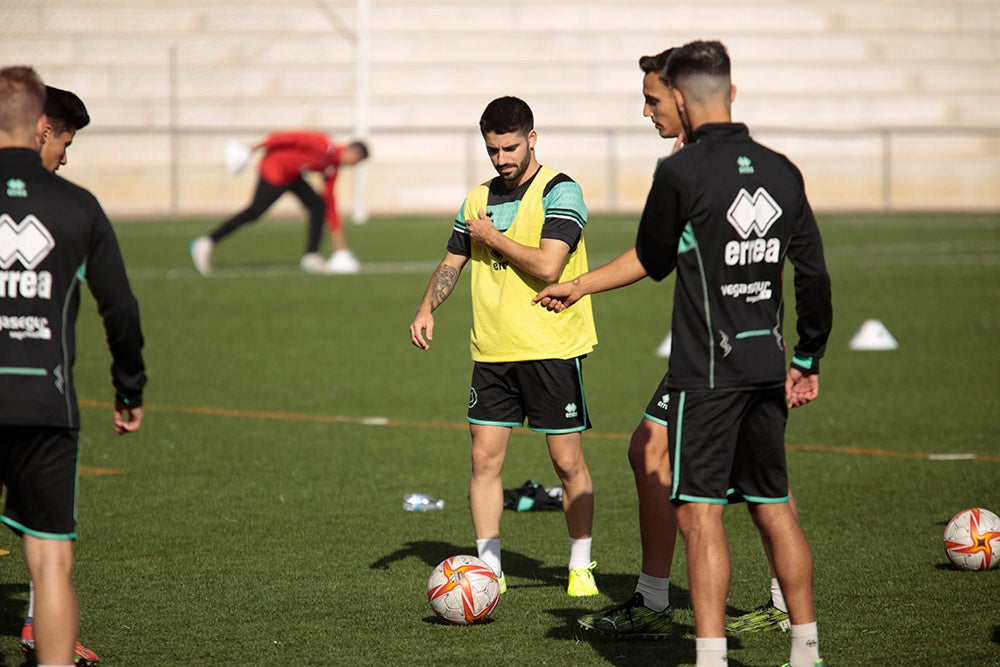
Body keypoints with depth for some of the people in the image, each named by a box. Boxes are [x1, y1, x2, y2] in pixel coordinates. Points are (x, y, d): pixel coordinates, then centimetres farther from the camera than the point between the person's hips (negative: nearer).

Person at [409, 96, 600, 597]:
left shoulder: (559, 192, -8)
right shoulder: (478, 200, 12)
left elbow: (548, 265, -21)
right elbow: (452, 261, 23)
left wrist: (494, 238, -10)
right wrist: (427, 308, 5)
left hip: (552, 349, -5)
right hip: (492, 350, 5)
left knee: (568, 461, 1)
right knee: (484, 457, 0)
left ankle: (581, 567, 14)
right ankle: (488, 567, 7)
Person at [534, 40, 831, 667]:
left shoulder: (681, 172, -10)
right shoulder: (781, 171, 5)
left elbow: (654, 259, 4)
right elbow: (815, 276, 7)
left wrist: (580, 285, 22)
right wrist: (808, 362, 18)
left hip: (707, 370, -6)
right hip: (767, 367, 6)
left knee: (700, 513, -5)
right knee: (774, 507, 15)